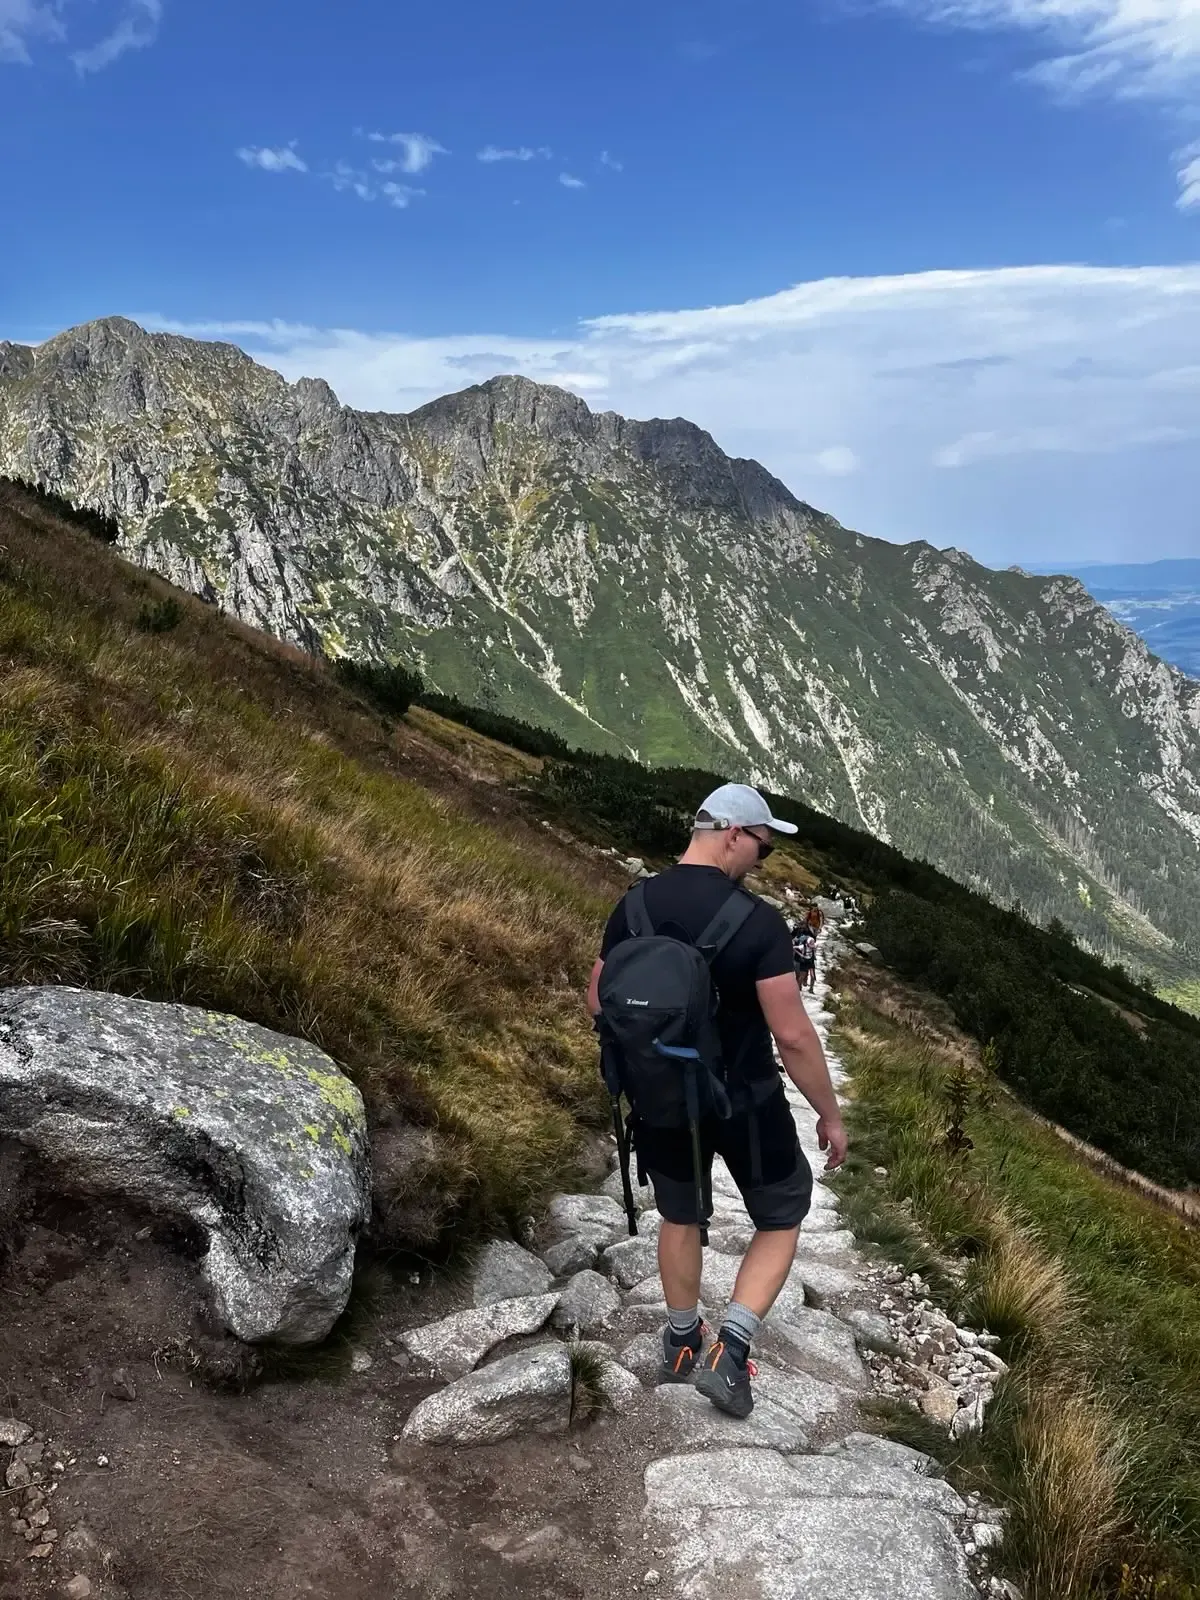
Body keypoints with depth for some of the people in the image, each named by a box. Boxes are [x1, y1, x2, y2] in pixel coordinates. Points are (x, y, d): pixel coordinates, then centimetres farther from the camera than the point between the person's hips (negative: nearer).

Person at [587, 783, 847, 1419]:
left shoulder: (634, 906, -8)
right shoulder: (759, 923, -24)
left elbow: (596, 1001, 3)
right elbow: (793, 1036, -22)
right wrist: (830, 1114, -9)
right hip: (743, 1105, -4)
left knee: (680, 1216, 27)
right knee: (782, 1219, 20)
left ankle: (681, 1345, 42)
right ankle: (730, 1351, 8)